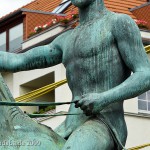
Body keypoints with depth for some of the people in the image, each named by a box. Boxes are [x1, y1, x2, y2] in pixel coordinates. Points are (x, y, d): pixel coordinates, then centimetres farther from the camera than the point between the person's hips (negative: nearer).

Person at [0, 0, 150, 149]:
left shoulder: (119, 22, 3)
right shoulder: (68, 40, 26)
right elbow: (16, 61, 27)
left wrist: (104, 99, -21)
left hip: (104, 128, -8)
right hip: (68, 132, 8)